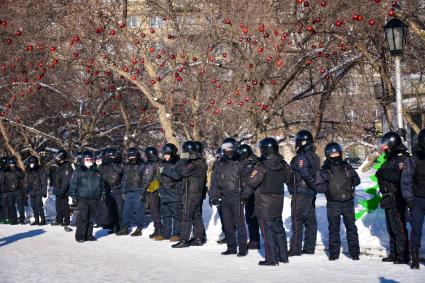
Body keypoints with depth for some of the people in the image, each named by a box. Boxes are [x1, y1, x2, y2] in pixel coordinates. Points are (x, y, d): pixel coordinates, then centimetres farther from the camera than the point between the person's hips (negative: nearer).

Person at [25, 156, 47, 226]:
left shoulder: (40, 171, -6)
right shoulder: (28, 171, 14)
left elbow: (44, 182, -8)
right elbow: (26, 182, 21)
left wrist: (44, 191, -12)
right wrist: (27, 191, 16)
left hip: (38, 192, -7)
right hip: (31, 192, 7)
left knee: (39, 206, -9)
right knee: (34, 207, 10)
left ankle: (43, 220, -3)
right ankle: (36, 220, 18)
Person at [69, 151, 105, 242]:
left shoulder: (96, 172, 15)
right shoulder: (78, 172, 2)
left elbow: (101, 184, 21)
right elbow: (73, 185, 0)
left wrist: (102, 195, 16)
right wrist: (74, 196, -6)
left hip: (94, 199, 5)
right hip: (82, 198, -5)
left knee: (91, 218, 8)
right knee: (82, 218, -9)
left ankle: (88, 235, 16)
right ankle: (80, 236, -3)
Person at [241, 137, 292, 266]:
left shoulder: (261, 166, -19)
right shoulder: (283, 165, 1)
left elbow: (251, 182, -14)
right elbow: (289, 179, 15)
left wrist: (245, 196, 1)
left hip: (264, 205, -6)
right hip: (278, 204, 7)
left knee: (267, 231, 1)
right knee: (279, 230, 16)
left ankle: (272, 259, 4)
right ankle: (283, 256, 23)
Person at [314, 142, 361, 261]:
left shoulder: (347, 167, 6)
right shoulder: (324, 170, 0)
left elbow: (357, 179, 16)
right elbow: (317, 187, -3)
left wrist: (353, 181, -6)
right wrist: (325, 186, -21)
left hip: (348, 202, 2)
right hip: (333, 203, -1)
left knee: (351, 228, 7)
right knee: (333, 229, 6)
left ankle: (355, 252, 16)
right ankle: (334, 253, 15)